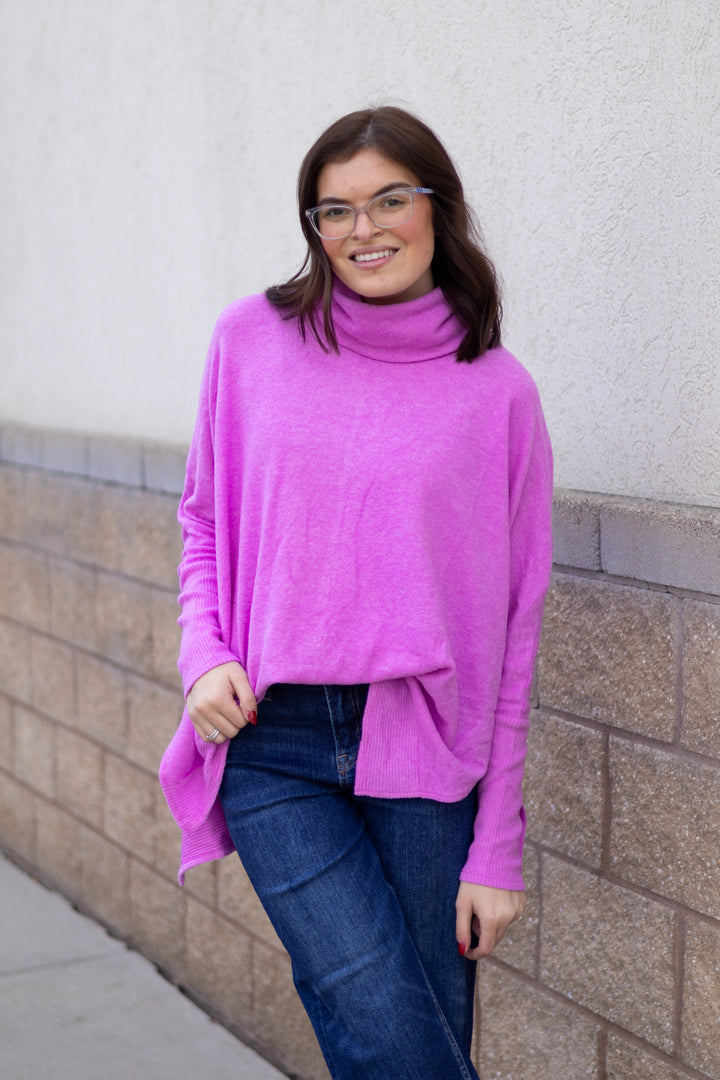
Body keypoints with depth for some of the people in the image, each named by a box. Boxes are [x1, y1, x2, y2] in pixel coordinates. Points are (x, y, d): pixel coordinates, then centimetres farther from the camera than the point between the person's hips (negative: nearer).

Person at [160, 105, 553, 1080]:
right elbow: (205, 521, 15)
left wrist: (497, 850, -2)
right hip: (270, 746, 0)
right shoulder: (253, 340, 4)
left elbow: (515, 630, 1)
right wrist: (206, 655, -5)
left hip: (425, 747, 0)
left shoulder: (498, 391, 0)